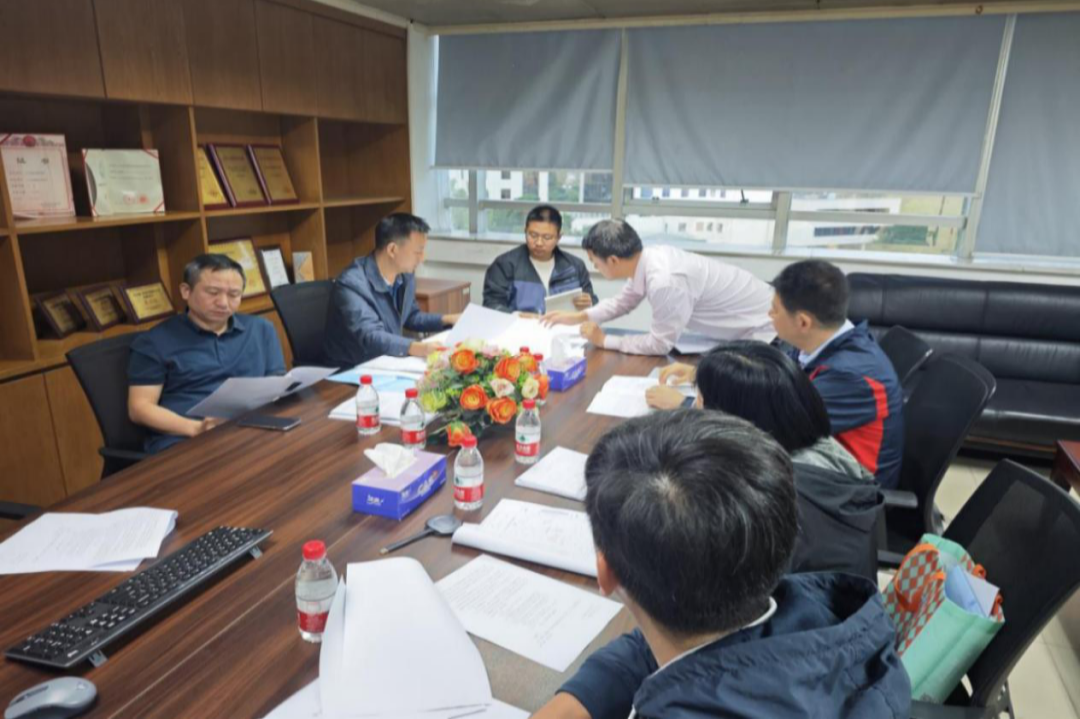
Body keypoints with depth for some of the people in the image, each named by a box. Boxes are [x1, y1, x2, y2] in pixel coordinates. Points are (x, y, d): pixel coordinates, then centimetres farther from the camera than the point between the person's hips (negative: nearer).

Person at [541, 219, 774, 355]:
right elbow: (623, 302, 11)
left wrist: (604, 341, -14)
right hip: (740, 325, 8)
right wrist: (578, 317, 1)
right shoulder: (648, 257, -7)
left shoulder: (664, 281, -34)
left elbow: (660, 344, -23)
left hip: (763, 330, -7)